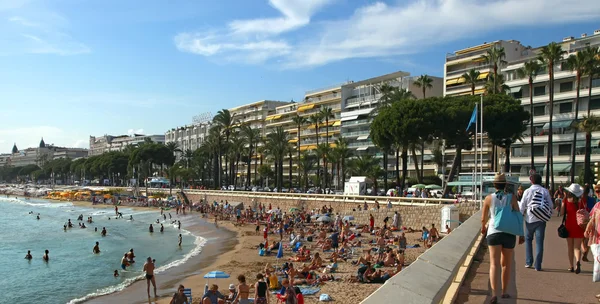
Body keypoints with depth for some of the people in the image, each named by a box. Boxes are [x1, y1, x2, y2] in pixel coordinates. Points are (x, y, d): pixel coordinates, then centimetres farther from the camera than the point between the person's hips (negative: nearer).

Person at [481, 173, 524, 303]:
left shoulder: (489, 198, 0)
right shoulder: (512, 198, 0)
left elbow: (483, 218, 6)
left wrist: (483, 227, 27)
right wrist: (521, 234, 7)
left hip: (493, 233, -1)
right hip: (509, 234, 1)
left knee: (494, 264, -4)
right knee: (506, 264, 17)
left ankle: (494, 293, -20)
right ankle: (504, 292, 29)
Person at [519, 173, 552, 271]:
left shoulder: (527, 191, -5)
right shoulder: (545, 191, 0)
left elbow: (522, 206, -2)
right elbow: (550, 205, 0)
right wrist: (547, 215, 17)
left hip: (530, 219, -1)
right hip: (541, 219, 1)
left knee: (528, 239, 15)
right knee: (539, 242, 4)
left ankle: (528, 262, 12)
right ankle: (538, 265, 4)